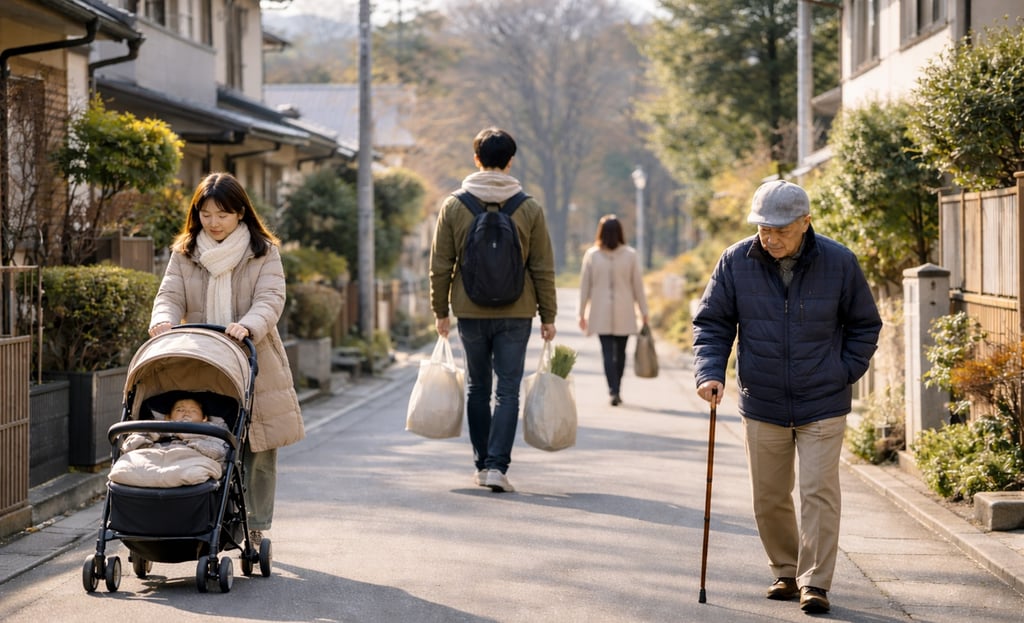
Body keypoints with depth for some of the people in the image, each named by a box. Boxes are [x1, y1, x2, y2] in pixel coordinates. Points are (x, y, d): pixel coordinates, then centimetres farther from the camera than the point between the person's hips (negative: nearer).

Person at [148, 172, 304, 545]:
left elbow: (270, 300, -11)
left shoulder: (264, 252, 2)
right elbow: (170, 295, 1)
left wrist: (248, 325, -32)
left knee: (259, 451, 3)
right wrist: (163, 319, -24)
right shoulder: (184, 254, 9)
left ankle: (256, 528, 13)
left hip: (254, 365, -1)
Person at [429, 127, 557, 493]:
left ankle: (483, 465, 18)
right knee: (508, 390, 1)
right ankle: (497, 465, -10)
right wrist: (548, 316, 6)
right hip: (516, 313, -1)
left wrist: (440, 311, 10)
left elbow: (440, 266, 1)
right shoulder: (530, 209, -3)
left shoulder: (454, 206, -2)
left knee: (477, 388, 14)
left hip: (470, 312, 1)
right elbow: (543, 269, -1)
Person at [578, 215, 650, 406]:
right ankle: (616, 391, 21)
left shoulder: (591, 255, -3)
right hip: (624, 313, 1)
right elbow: (638, 286, 0)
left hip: (600, 313, -1)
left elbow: (585, 286, 1)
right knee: (620, 352, 14)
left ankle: (613, 390, -17)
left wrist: (582, 313, 9)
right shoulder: (630, 255, -4)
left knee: (607, 352, -2)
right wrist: (643, 312, 7)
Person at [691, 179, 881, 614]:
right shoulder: (736, 262, -4)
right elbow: (711, 323, 4)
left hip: (822, 406, -2)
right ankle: (785, 572, 27)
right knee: (769, 498, 9)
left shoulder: (839, 263, -6)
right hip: (762, 405, 2)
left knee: (819, 492, -7)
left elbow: (865, 325, 7)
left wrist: (844, 373, -1)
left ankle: (815, 583, -1)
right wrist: (710, 373, -11)